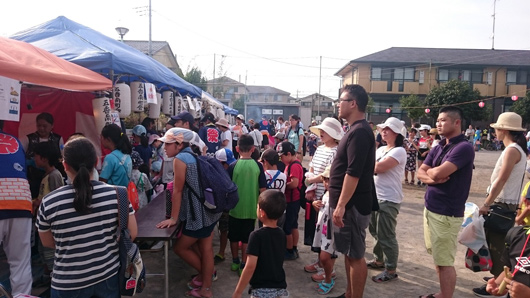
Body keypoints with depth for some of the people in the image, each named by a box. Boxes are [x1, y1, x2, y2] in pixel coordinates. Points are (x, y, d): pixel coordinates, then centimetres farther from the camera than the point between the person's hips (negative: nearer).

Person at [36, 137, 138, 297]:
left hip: (68, 284, 0)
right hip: (108, 276, 1)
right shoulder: (116, 193, -15)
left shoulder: (49, 202, -15)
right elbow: (132, 233, -7)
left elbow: (48, 243, 1)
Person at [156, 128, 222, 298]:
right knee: (205, 249, 18)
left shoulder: (180, 159, -17)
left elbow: (178, 191, -16)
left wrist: (173, 218, -9)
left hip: (199, 214, -9)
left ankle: (205, 274, 26)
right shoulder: (191, 156, 11)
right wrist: (179, 214, 23)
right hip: (209, 210, 9)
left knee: (180, 247, 9)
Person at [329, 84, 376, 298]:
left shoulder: (359, 132, -19)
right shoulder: (356, 130, 14)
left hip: (352, 204, -10)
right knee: (349, 252, 18)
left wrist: (341, 205, -24)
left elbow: (353, 174, -25)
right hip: (348, 202, 10)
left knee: (355, 255, 1)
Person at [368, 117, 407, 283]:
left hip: (389, 199, -9)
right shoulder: (380, 149, 14)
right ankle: (379, 260, 35)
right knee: (375, 231, 18)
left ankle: (391, 270, 10)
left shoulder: (399, 151, -13)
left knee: (386, 235, -2)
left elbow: (379, 167, -24)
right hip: (375, 196, 9)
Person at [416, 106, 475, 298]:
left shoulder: (463, 148, -15)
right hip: (430, 208, 9)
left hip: (447, 213, -8)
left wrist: (431, 171, -2)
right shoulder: (438, 148, 12)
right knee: (437, 258, 18)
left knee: (444, 262, 0)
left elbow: (439, 172, -25)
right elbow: (420, 173, 7)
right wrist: (432, 178, -14)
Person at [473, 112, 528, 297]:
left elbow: (502, 180, -23)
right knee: (496, 244, 19)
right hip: (504, 203, 10)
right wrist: (490, 202, 17)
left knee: (497, 246, -2)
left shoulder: (512, 150, -18)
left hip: (503, 205, -10)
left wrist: (486, 204, -20)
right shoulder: (517, 149, 12)